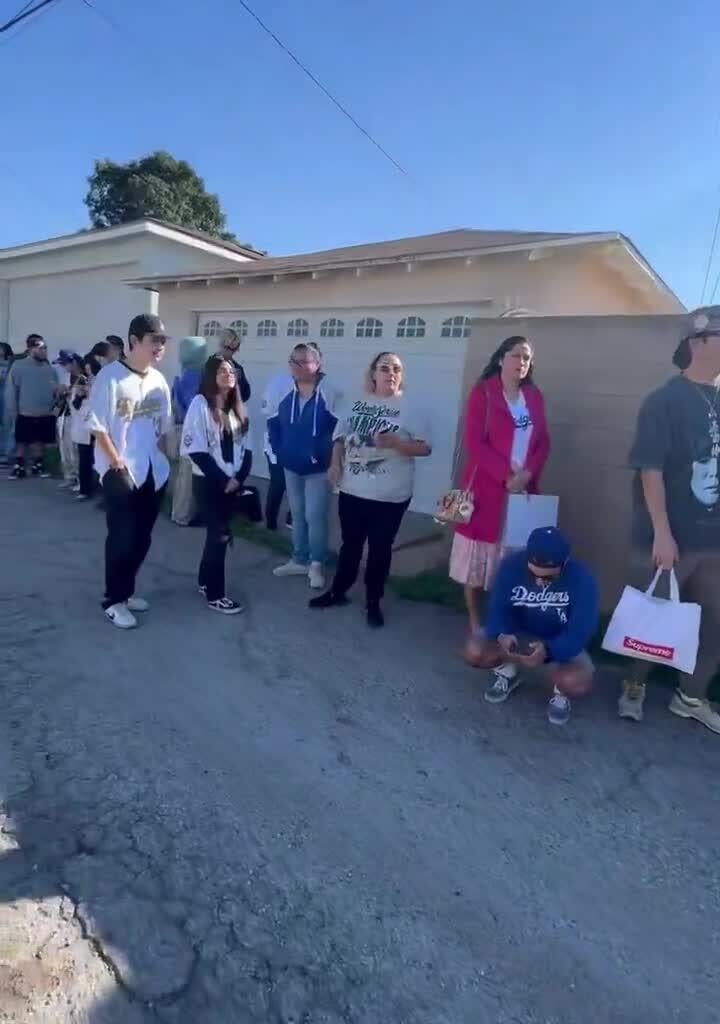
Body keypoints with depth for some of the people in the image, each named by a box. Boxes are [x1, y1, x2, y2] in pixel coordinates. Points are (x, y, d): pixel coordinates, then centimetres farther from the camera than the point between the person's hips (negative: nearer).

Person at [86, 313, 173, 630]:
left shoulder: (159, 380, 7)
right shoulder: (111, 376, -11)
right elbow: (98, 427, -12)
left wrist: (161, 461, 7)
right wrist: (117, 464, -15)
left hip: (153, 472, 6)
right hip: (120, 473, -6)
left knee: (142, 537, 13)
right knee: (121, 537, 0)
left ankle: (126, 590, 30)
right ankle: (114, 600, 15)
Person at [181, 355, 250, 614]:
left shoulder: (237, 407, 10)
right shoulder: (200, 403, -9)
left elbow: (244, 447, 9)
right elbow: (195, 449, -15)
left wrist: (239, 477, -6)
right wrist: (222, 479, -15)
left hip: (232, 482, 6)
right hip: (209, 482, -6)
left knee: (218, 533, 13)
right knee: (220, 535, -5)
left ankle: (205, 581, 29)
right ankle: (215, 595, 7)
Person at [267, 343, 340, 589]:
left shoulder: (329, 395, -17)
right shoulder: (285, 394, 1)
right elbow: (273, 423, 12)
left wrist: (324, 454, -17)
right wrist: (279, 450, 4)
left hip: (318, 468, -6)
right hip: (291, 467, 6)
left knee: (315, 516, -4)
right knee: (297, 514, 16)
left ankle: (317, 565, 13)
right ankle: (299, 561, 30)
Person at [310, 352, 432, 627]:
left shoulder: (411, 408, -7)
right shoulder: (357, 403, 6)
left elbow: (425, 448, -11)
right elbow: (341, 434, 14)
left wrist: (394, 442, -24)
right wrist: (336, 463, 0)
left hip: (390, 496, -4)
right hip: (352, 489, 4)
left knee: (380, 549, 9)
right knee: (350, 544, 18)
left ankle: (373, 602, 24)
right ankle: (338, 591, 34)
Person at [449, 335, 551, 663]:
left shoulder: (534, 397, 12)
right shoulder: (483, 392, -3)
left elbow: (543, 443, 11)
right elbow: (474, 442, -11)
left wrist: (528, 474, -8)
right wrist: (506, 475, -18)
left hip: (524, 491, 4)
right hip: (486, 488, -4)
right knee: (477, 561, 3)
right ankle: (475, 630, 15)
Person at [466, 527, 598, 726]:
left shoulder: (582, 579, -26)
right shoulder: (511, 565, -22)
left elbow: (580, 633, -26)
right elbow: (497, 609, -15)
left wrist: (548, 650, -45)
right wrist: (502, 635, -38)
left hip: (560, 644, -2)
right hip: (517, 635, 2)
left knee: (579, 683, -33)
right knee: (475, 653, -24)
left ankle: (560, 691, 7)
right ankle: (509, 672, 11)